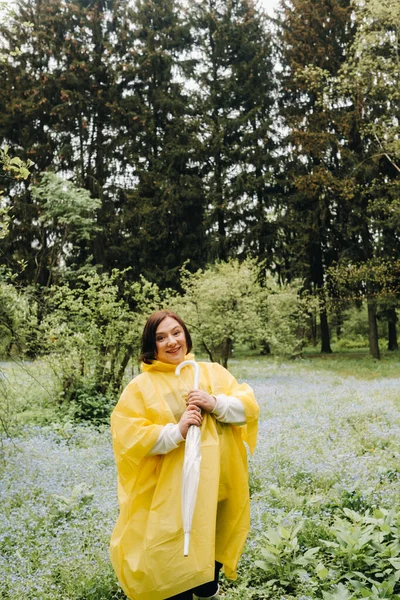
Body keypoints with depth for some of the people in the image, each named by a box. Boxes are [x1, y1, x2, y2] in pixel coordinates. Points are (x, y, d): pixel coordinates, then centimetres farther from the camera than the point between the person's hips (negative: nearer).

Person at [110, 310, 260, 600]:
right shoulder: (140, 387, -4)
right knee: (175, 564, 0)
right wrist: (177, 431, -22)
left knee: (213, 547, 20)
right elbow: (127, 438, -11)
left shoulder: (213, 372, 6)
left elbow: (249, 407, 1)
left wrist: (214, 403, -17)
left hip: (217, 486, 4)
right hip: (172, 492, -3)